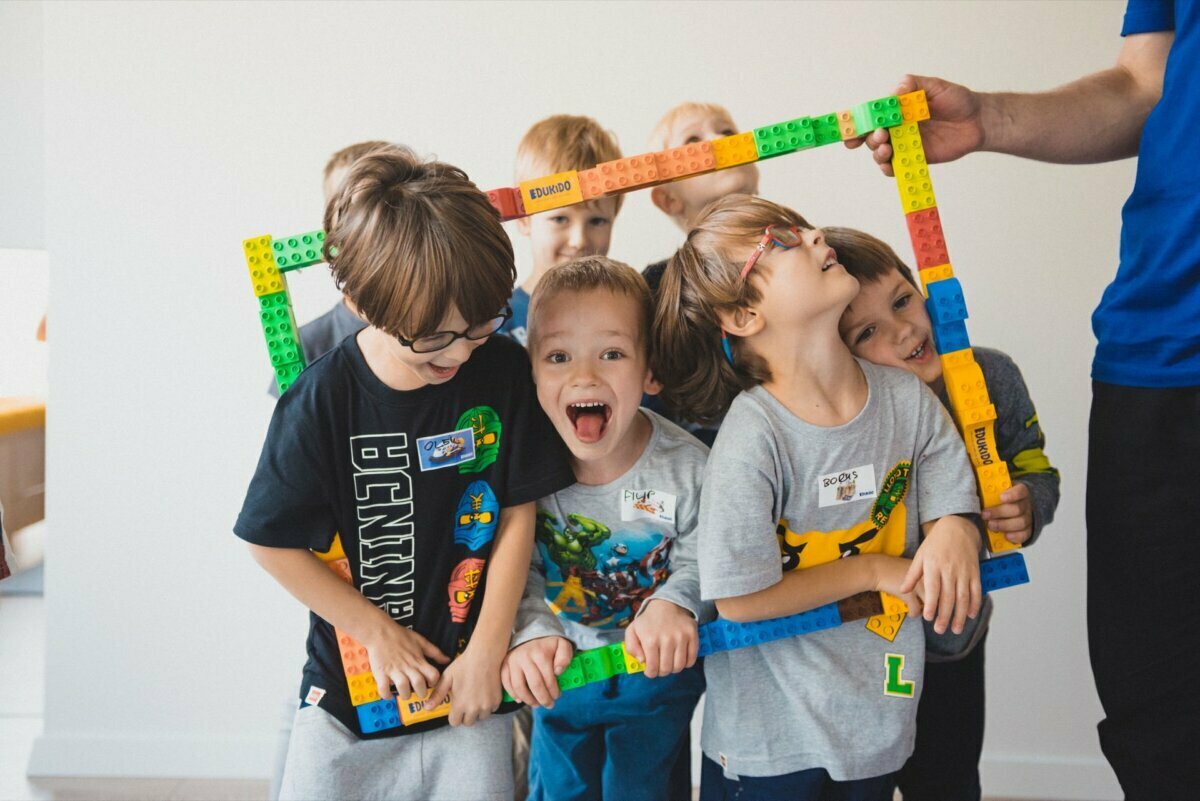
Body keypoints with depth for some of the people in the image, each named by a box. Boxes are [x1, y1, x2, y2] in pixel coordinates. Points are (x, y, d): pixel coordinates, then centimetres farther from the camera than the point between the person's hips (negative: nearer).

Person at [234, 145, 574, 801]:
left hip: (470, 679, 1)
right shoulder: (323, 400, -15)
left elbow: (517, 515, -4)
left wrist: (486, 652, -6)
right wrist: (379, 632, -6)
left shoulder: (503, 370, -10)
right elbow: (272, 543, -8)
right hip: (352, 687, 0)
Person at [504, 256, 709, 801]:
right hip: (560, 673, 2)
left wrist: (674, 603, -34)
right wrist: (533, 632, -35)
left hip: (659, 675, -1)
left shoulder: (687, 465, -24)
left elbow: (699, 559, -14)